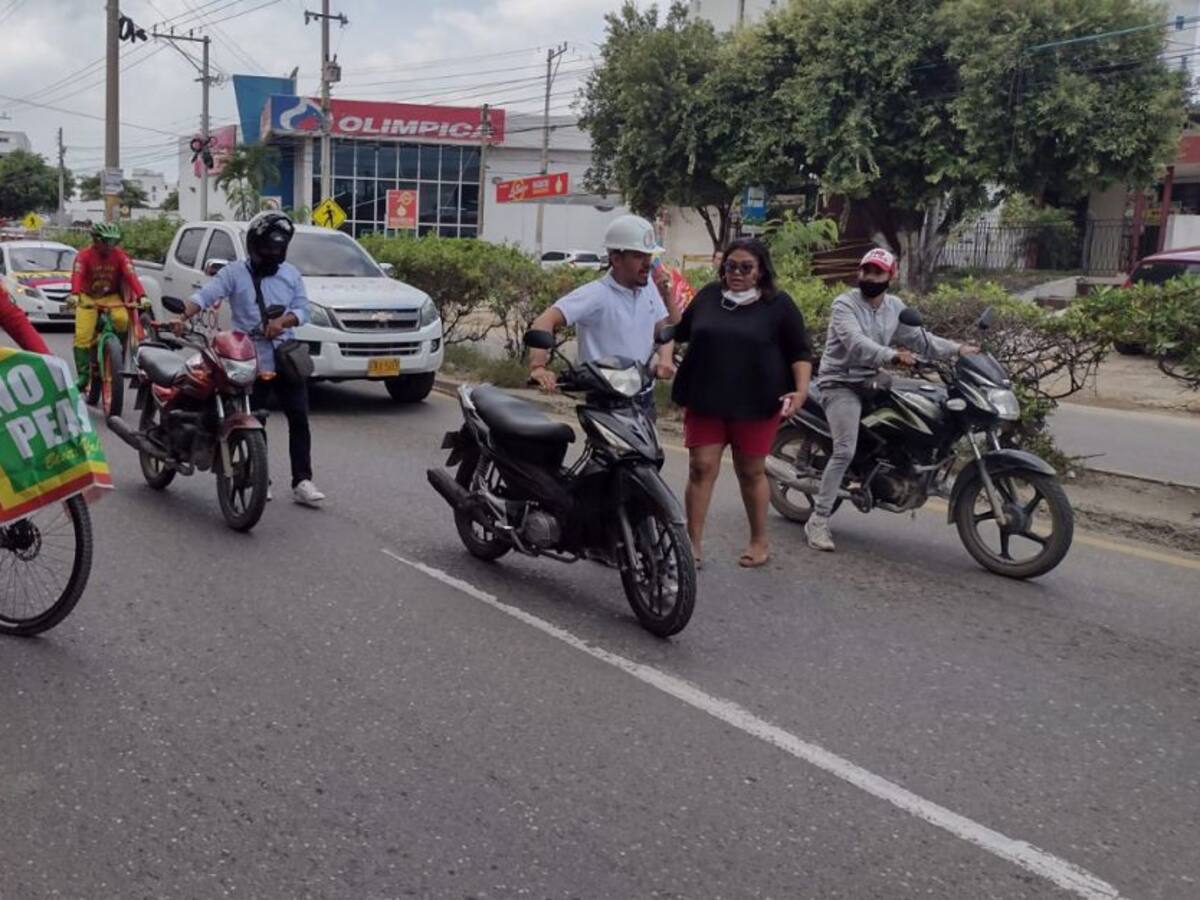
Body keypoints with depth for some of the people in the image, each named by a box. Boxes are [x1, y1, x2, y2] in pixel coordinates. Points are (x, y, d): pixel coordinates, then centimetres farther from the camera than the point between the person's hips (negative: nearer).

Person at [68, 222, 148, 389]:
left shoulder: (119, 256, -6)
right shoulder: (85, 255, -11)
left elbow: (131, 275, -18)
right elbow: (77, 275, -25)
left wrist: (141, 296, -35)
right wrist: (74, 294, -45)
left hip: (111, 297, 1)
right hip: (88, 298, -1)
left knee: (121, 319, -31)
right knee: (82, 336, -15)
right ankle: (82, 374, -5)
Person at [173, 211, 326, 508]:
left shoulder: (291, 274, 11)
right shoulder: (234, 273, 0)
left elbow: (303, 309, 6)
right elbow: (205, 295, -11)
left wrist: (283, 321, -15)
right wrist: (183, 317, -28)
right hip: (249, 361, -3)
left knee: (299, 419, -2)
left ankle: (302, 482, 1)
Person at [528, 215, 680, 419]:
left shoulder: (649, 288, 7)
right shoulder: (595, 294, -15)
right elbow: (545, 321, -24)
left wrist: (665, 358, -5)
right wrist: (538, 366, -39)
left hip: (645, 399, 7)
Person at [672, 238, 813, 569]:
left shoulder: (779, 304, -1)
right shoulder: (708, 295, 8)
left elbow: (800, 353, 0)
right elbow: (681, 331, 20)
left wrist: (801, 390, -14)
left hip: (755, 405, -2)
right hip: (706, 401, 3)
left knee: (751, 472, 8)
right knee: (701, 469, -2)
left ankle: (759, 542, 24)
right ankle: (693, 543, 5)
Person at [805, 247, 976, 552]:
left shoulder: (895, 306, 9)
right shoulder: (844, 305, -13)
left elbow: (920, 339, 10)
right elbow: (855, 343, -30)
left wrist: (957, 349, -3)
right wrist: (892, 355, -46)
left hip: (871, 382, 8)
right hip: (840, 384, -7)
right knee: (845, 450, -21)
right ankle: (818, 520, -18)